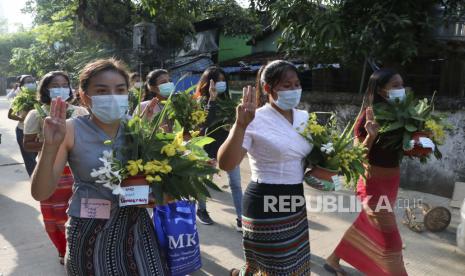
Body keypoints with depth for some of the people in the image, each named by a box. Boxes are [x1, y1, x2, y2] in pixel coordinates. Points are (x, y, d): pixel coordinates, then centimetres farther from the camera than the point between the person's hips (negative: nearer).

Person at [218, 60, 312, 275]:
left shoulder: (304, 117, 4)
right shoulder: (256, 120, -17)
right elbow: (225, 164, -26)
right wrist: (241, 125, -37)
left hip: (295, 201, 7)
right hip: (266, 203, -7)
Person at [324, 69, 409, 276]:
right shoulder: (369, 118, -17)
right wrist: (371, 135, -33)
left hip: (392, 181, 8)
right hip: (374, 183, -8)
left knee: (367, 226, 20)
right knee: (390, 239, 0)